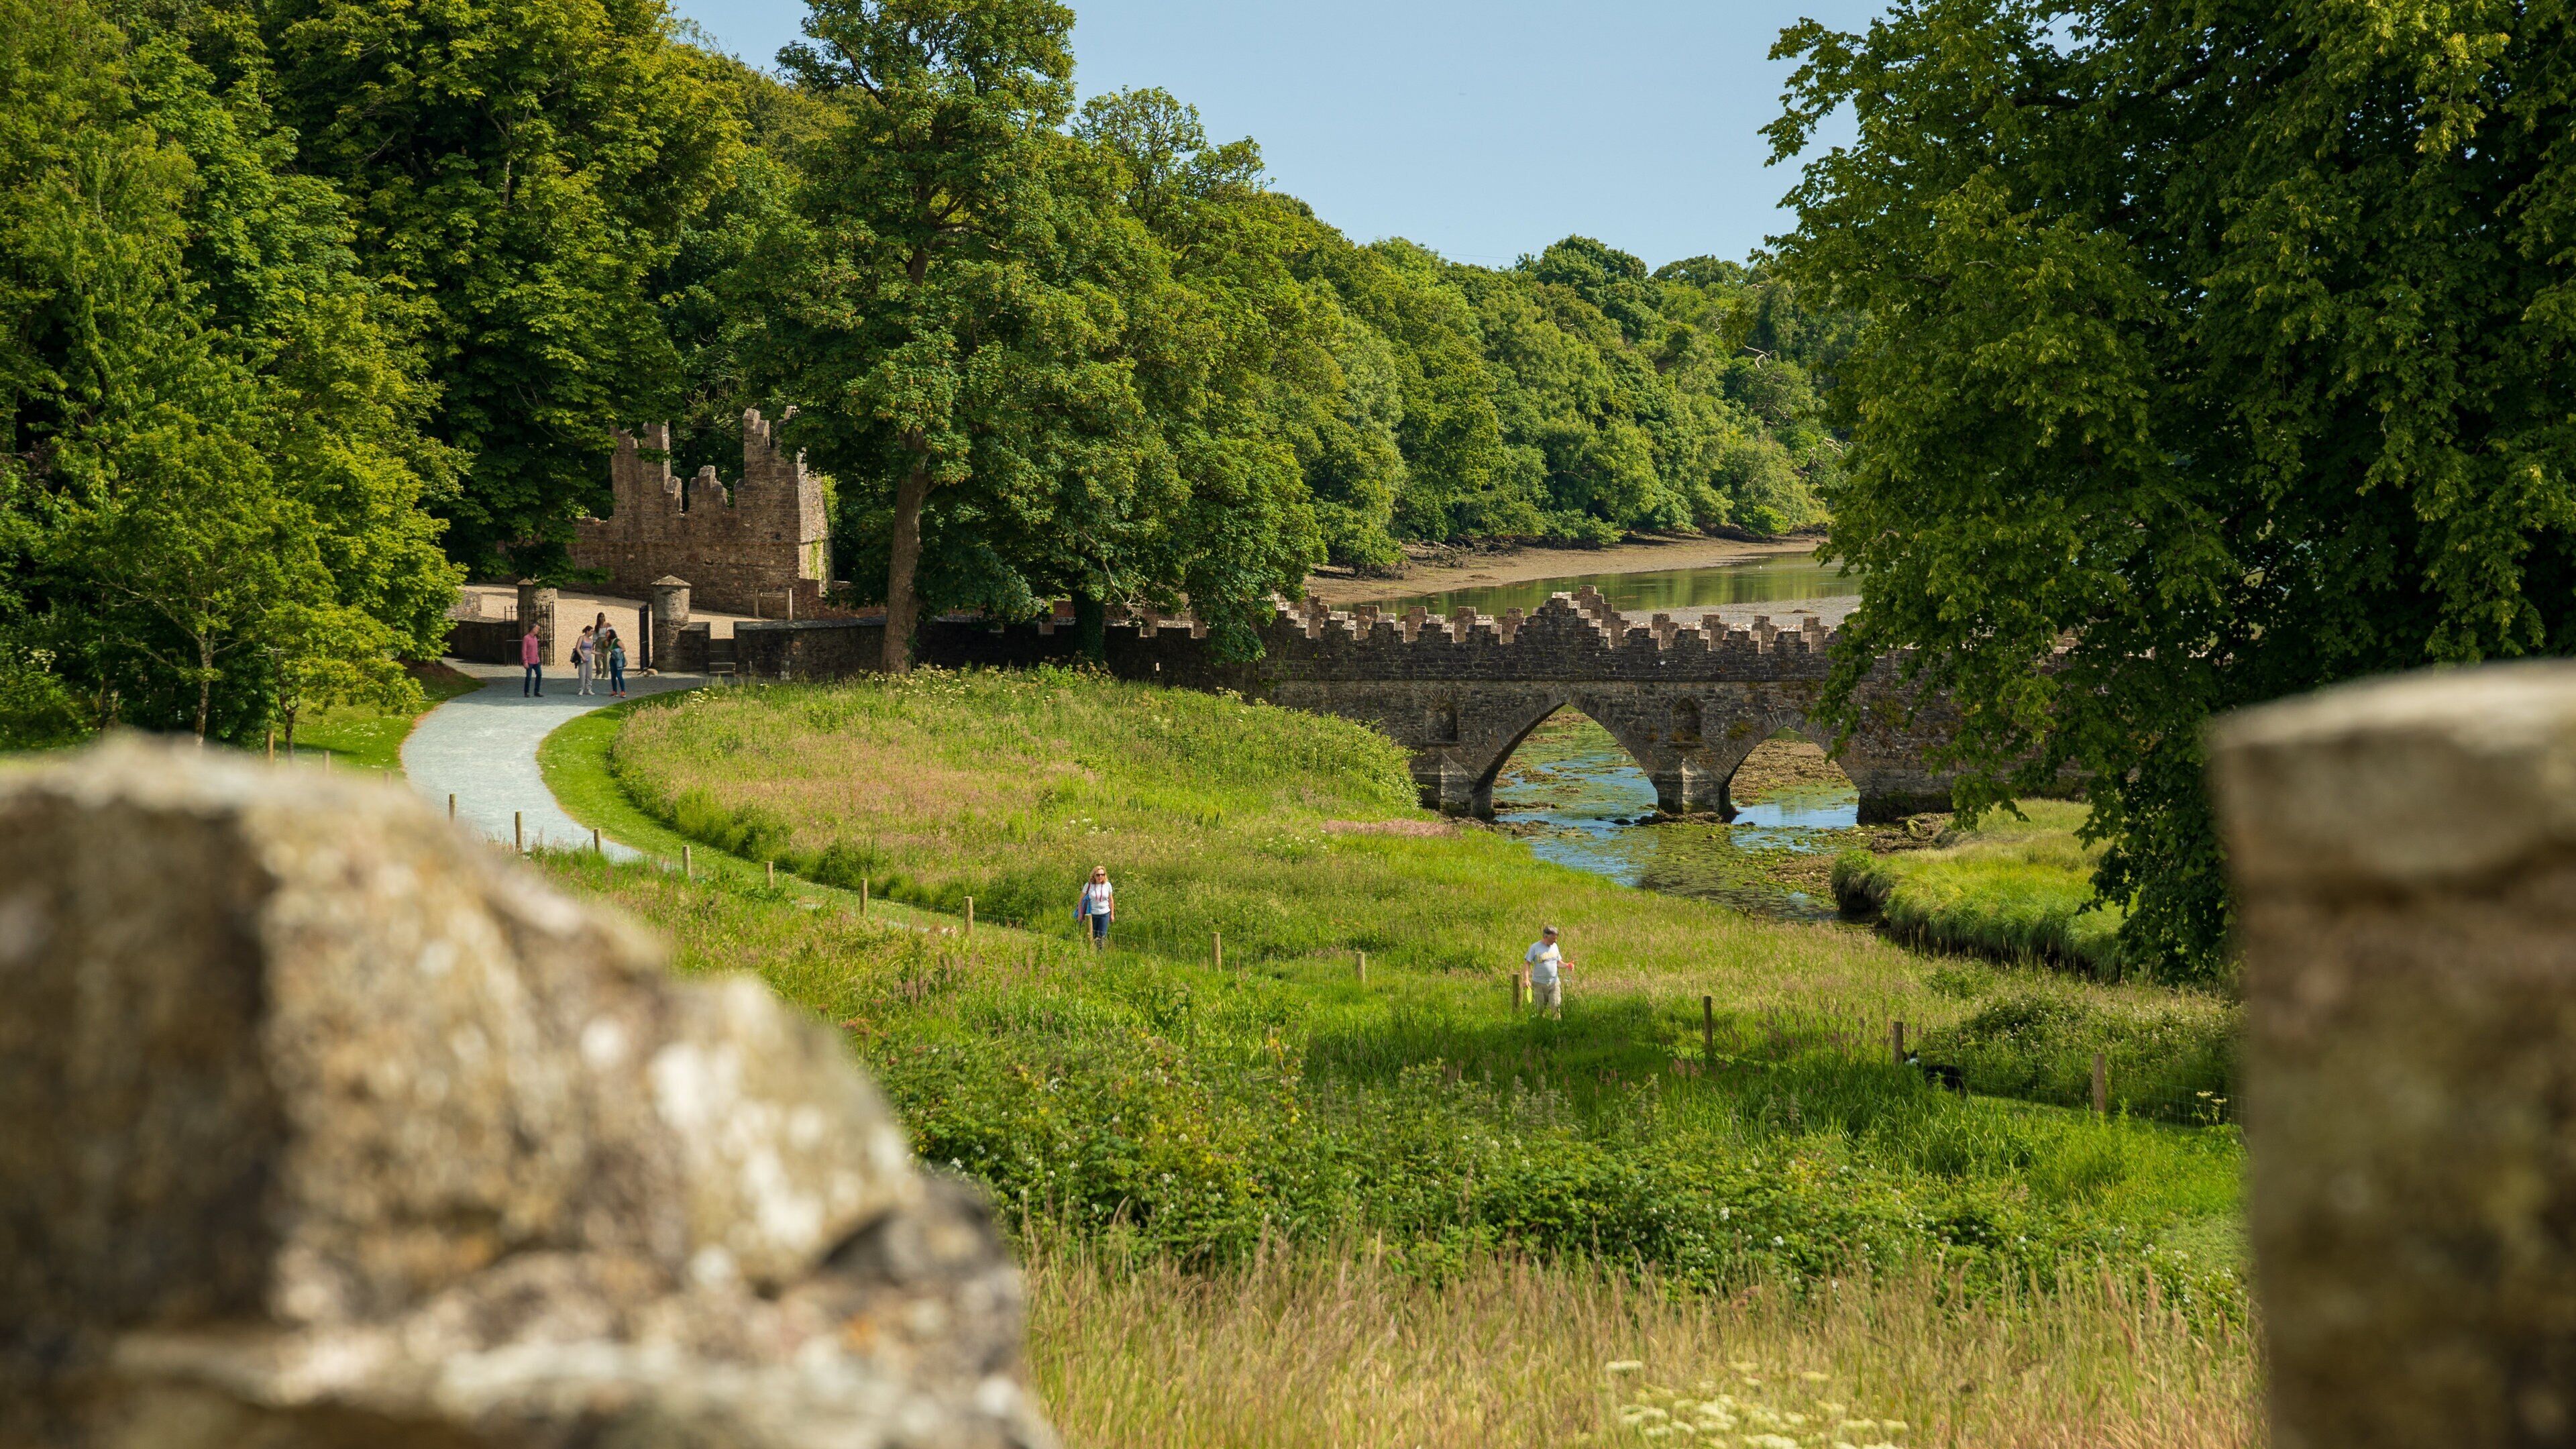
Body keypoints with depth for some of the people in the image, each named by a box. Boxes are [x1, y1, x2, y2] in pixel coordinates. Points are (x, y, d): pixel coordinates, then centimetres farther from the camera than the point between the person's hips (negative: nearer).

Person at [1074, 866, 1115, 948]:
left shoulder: (1107, 885, -2)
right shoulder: (1088, 885, -8)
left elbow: (1111, 900, 9)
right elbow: (1081, 900, -1)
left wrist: (1112, 914, 10)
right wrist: (1080, 914, -4)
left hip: (1104, 914, 1)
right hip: (1092, 914, -1)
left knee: (1102, 935, 4)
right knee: (1091, 935, 5)